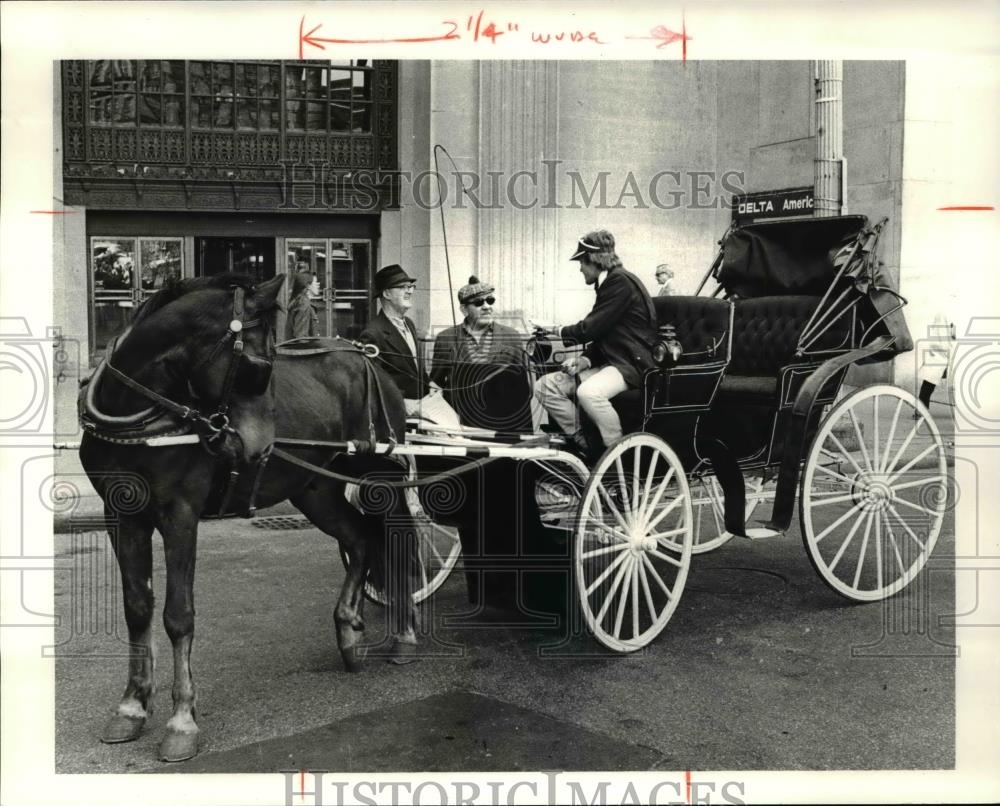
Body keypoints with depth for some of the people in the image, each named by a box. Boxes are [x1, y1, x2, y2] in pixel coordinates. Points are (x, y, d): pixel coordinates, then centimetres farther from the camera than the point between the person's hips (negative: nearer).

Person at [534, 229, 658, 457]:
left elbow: (592, 328, -16)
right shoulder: (609, 283, 19)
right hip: (610, 361, 10)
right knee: (545, 386, -4)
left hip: (632, 363, -10)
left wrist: (562, 332, 2)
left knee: (588, 392, -38)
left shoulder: (620, 281, -11)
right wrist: (585, 360, -1)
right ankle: (582, 445, -1)